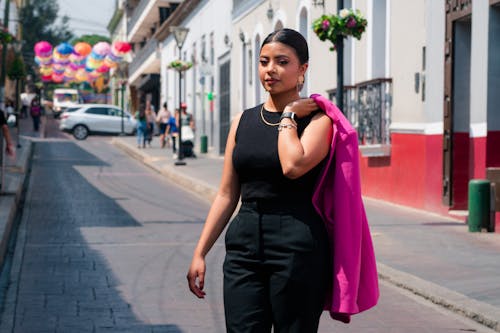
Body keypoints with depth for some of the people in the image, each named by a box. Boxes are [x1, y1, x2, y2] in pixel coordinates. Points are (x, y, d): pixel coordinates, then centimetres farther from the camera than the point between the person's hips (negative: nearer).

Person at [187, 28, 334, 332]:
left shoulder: (316, 119, -2)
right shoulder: (243, 122, 12)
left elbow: (293, 165, -23)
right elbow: (227, 195, 12)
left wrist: (289, 115, -8)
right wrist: (200, 252, 8)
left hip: (297, 247, -4)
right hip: (244, 244, 4)